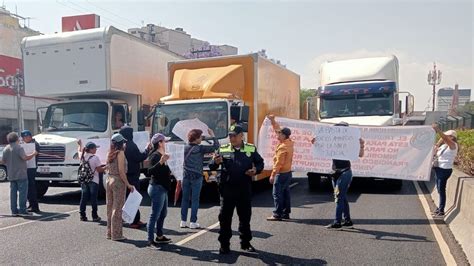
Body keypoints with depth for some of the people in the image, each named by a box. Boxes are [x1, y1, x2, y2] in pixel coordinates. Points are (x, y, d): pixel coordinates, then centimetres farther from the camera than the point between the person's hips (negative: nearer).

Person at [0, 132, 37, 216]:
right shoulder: (18, 147, -11)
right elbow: (25, 157, -23)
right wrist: (34, 154, -9)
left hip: (11, 175, 7)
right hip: (21, 174, -7)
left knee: (13, 192, 10)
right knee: (22, 192, -4)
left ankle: (14, 210, 12)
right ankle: (22, 210, -5)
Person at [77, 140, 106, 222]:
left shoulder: (82, 156, 1)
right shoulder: (95, 158, -15)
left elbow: (79, 151, 26)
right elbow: (99, 170, -14)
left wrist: (80, 145, 42)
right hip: (93, 181, -5)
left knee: (84, 198, 11)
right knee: (93, 199, 1)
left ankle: (82, 215, 14)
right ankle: (95, 216, 7)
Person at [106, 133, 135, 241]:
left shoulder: (110, 153, 9)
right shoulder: (120, 153, -14)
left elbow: (108, 168, 11)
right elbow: (121, 172, -17)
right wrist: (128, 184, -13)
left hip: (109, 180, 8)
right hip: (118, 181, -8)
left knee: (110, 207, 14)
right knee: (117, 208, -1)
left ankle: (110, 232, 23)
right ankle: (116, 234, 5)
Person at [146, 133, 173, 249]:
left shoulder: (160, 155, 15)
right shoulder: (155, 156, -16)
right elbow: (150, 171, -30)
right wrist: (161, 162, -40)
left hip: (162, 188, 11)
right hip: (157, 188, -11)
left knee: (163, 213, 18)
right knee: (155, 215, -6)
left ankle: (159, 236, 28)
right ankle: (150, 240, 0)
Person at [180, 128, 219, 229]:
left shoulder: (184, 148, 4)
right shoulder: (200, 148, -10)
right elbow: (216, 146, -9)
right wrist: (212, 135, 1)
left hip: (186, 176, 5)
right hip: (196, 177, -5)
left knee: (185, 199, 10)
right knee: (195, 200, 1)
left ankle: (183, 221, 13)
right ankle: (193, 222, 4)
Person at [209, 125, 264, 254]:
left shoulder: (251, 149, 3)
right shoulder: (222, 149, 1)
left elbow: (260, 163, 13)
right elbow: (211, 167, 0)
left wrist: (256, 170, -8)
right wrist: (215, 162, -23)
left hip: (245, 189, 1)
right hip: (227, 189, -1)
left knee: (245, 217, 12)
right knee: (225, 217, 4)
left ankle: (245, 243, 28)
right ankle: (224, 244, 17)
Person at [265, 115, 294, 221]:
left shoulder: (282, 147, -21)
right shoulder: (289, 142, 6)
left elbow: (279, 163, -22)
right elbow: (277, 129, 16)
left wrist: (273, 174, -18)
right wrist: (273, 121, 11)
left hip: (281, 173, -10)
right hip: (288, 172, 10)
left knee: (277, 194, -4)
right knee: (285, 193, 13)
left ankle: (277, 214, -2)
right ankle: (286, 213, 19)